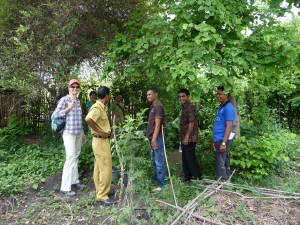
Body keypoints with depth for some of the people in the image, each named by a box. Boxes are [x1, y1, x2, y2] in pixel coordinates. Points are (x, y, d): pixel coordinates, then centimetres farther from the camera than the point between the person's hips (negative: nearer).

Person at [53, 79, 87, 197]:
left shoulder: (78, 101, 11)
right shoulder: (64, 100, -9)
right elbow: (56, 114, -16)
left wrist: (83, 134, 17)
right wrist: (69, 108, -19)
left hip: (78, 133, 7)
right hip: (69, 133, -7)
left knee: (76, 157, 13)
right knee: (70, 159, -8)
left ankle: (74, 181, 25)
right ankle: (65, 187, 1)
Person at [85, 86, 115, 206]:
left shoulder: (100, 107, 11)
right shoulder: (97, 107, -19)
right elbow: (88, 119, -36)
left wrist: (101, 131, 10)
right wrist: (99, 132, -25)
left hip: (101, 141, 10)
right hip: (101, 141, -10)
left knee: (99, 168, 16)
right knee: (106, 169, -4)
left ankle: (100, 191, 28)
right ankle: (102, 195, 6)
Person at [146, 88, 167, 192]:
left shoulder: (158, 106, -12)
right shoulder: (153, 106, 17)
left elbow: (158, 124, -18)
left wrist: (154, 139, -21)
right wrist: (150, 138, 17)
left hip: (157, 138, -10)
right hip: (152, 138, 10)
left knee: (159, 162, -4)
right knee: (154, 161, 19)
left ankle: (162, 184, 3)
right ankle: (156, 179, 32)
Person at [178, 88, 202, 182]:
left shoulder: (190, 107, -14)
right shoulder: (184, 107, 14)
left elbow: (192, 123, -20)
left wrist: (186, 137, -21)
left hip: (190, 138, -9)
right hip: (184, 137, 9)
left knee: (190, 157, -3)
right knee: (185, 158, 14)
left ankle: (197, 177, 10)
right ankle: (187, 176, 25)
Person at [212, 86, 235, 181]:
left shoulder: (228, 108, -13)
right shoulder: (221, 107, 15)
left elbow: (229, 127, -19)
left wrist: (223, 142, -23)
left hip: (222, 140, -9)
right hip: (218, 140, 9)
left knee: (220, 164, -4)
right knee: (223, 163, 15)